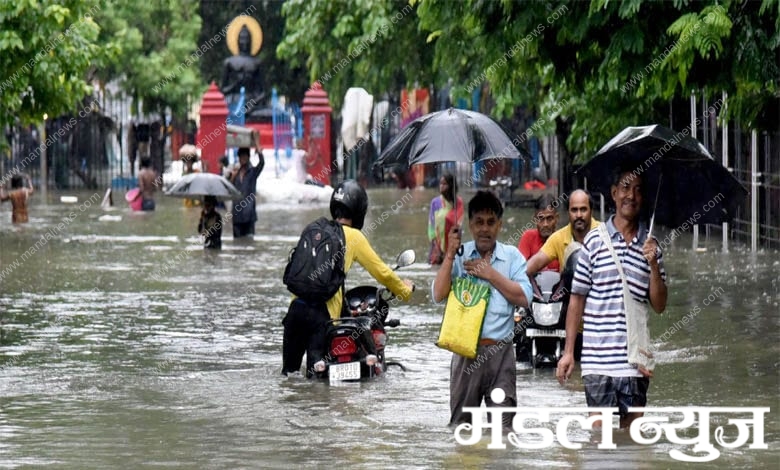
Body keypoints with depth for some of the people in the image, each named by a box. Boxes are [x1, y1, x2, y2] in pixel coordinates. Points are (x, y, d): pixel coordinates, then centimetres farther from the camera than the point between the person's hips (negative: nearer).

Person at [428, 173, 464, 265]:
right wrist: (437, 249, -7)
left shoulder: (458, 203, -1)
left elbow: (458, 225, -3)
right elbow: (431, 225, 2)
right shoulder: (435, 202, 3)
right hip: (438, 246, 1)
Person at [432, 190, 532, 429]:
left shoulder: (512, 256, 7)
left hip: (500, 352, 0)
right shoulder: (459, 256, 7)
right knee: (461, 421, 6)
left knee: (503, 422, -2)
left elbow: (523, 297, -4)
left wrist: (490, 274, -8)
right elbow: (439, 295, -4)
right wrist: (450, 255, -8)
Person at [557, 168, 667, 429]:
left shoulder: (650, 246, 7)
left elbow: (659, 306, 6)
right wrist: (569, 351, 1)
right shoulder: (594, 241, 1)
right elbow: (577, 299, 4)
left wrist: (653, 265, -9)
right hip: (598, 359, -2)